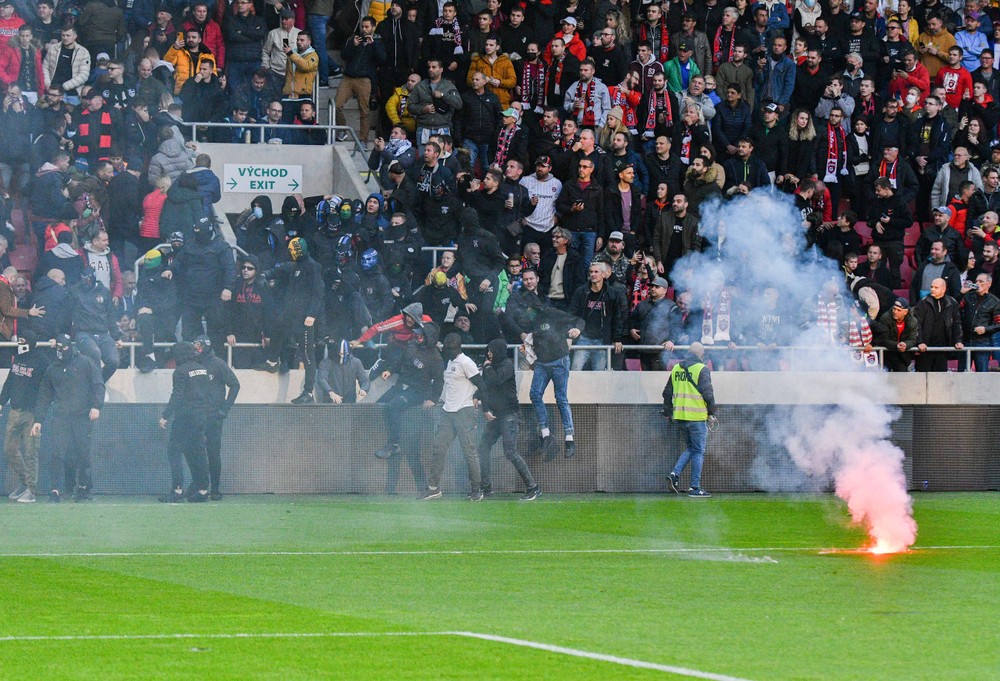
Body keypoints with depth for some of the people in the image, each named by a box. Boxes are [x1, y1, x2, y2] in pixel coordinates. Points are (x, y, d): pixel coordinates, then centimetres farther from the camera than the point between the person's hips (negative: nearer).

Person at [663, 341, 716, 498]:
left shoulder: (676, 369, 11)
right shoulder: (702, 369, -8)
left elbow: (667, 392, 17)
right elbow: (708, 393, -12)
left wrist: (668, 412, 26)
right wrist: (712, 413, -3)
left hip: (680, 416, 6)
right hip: (697, 417, -6)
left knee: (691, 448, 20)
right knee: (698, 451, 2)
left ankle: (675, 473, 3)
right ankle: (695, 488, 1)